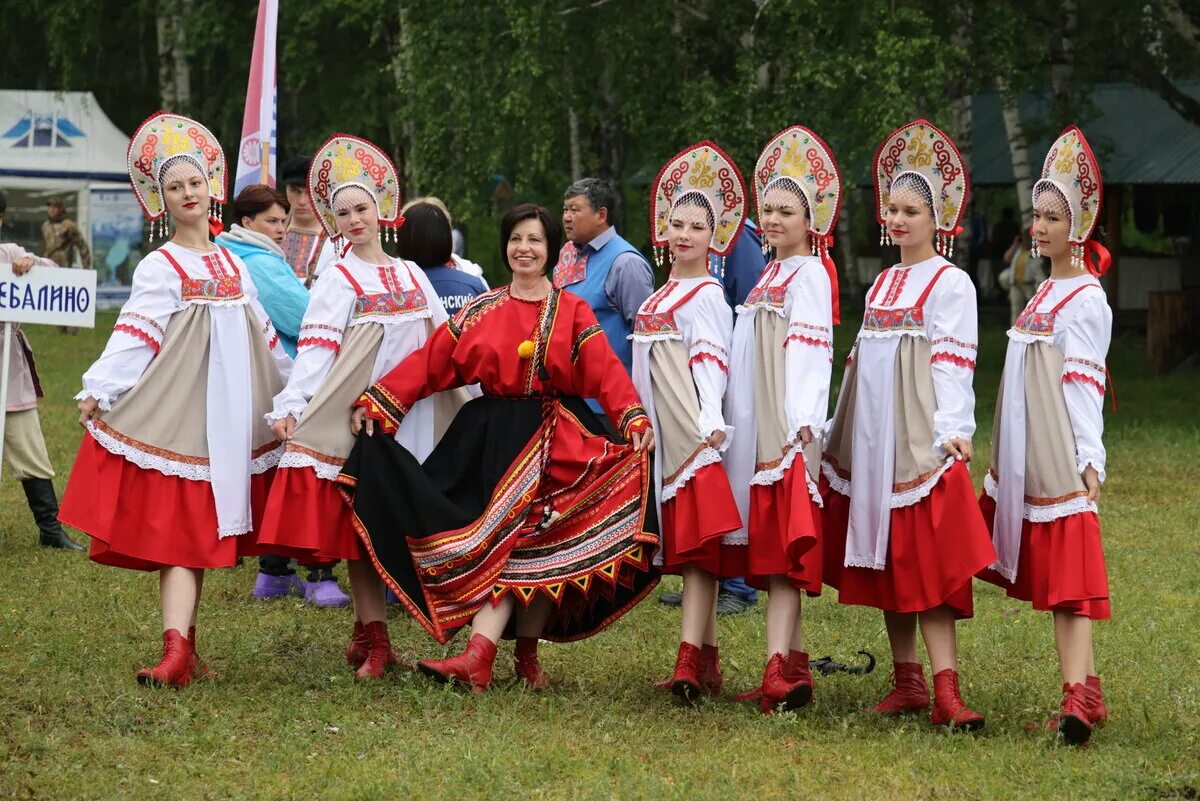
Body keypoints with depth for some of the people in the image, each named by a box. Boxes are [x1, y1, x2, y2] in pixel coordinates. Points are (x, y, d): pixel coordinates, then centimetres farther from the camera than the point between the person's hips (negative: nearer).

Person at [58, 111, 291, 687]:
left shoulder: (232, 264, 15)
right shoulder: (160, 267, -1)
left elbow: (263, 335, 22)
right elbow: (133, 335, -12)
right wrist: (97, 389, -24)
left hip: (232, 412, 5)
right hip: (178, 409, -5)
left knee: (202, 529, 6)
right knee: (180, 527, -12)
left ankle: (182, 645, 10)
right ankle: (177, 651, -19)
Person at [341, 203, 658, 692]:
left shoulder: (572, 312, 5)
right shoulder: (481, 311, 10)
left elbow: (606, 372, -8)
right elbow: (429, 362, 5)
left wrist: (634, 418, -25)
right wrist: (376, 402, -4)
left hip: (556, 440, -1)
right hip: (492, 436, 1)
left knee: (537, 545, -4)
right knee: (502, 541, -9)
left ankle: (527, 656, 5)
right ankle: (479, 660, -16)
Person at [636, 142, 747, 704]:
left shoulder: (706, 295, -5)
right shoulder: (661, 296, 20)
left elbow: (711, 362, -16)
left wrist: (711, 420, -29)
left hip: (695, 432, -9)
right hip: (662, 436, 9)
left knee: (699, 542, -14)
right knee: (685, 547, 9)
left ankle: (689, 662, -23)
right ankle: (707, 662, 12)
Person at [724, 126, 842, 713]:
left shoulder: (809, 274, -7)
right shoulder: (771, 275, 19)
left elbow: (811, 351, -15)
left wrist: (799, 425, -23)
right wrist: (732, 423, 18)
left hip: (789, 430, -9)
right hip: (756, 431, 9)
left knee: (783, 549, -14)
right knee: (768, 551, 8)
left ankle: (779, 671, -20)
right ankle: (793, 664, 12)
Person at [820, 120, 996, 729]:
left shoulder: (950, 283, -3)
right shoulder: (882, 284, 17)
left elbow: (953, 361, -12)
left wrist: (954, 430, -22)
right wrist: (839, 431, 18)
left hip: (921, 439, -7)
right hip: (871, 437, 7)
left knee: (926, 559, -13)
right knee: (884, 558, 7)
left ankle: (945, 690, -18)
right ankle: (907, 680, 13)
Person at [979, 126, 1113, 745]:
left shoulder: (1084, 299, -9)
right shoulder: (1047, 291, 16)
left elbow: (1084, 386, -15)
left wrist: (1090, 458, -20)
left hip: (1060, 455, -9)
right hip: (1024, 455, 9)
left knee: (1069, 573, -14)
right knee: (1047, 572, 9)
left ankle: (1077, 697, -20)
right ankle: (1086, 688, 13)